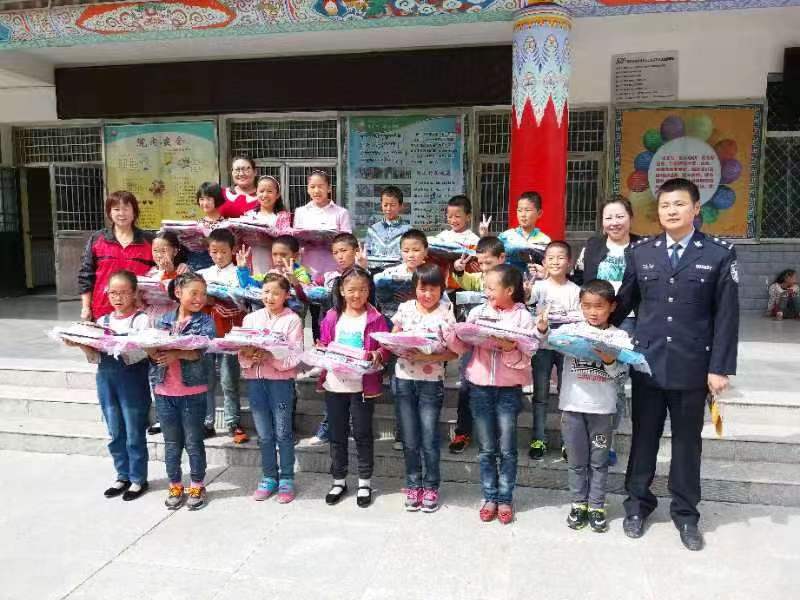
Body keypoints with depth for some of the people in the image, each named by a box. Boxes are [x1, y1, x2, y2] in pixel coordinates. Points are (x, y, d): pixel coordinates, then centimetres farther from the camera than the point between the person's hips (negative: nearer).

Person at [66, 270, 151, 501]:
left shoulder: (142, 319, -7)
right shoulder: (102, 321, 10)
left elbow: (140, 353, -18)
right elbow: (95, 357, 8)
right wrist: (81, 345, -10)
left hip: (132, 379, -5)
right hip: (106, 378, 5)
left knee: (134, 434, 4)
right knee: (115, 434, 15)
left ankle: (138, 479, 19)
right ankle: (123, 476, 30)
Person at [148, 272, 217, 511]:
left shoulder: (205, 322, -3)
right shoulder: (164, 320, 7)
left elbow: (201, 351, -18)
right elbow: (152, 350, 3)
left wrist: (177, 355, -32)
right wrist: (152, 352, -19)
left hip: (193, 391, -3)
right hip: (164, 391, 3)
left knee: (193, 442, 7)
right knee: (171, 442, 14)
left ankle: (197, 486, 22)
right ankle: (175, 486, 27)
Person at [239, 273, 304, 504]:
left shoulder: (292, 320, -3)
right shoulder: (251, 318, 9)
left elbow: (294, 356, -11)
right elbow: (241, 354, 5)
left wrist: (269, 356, -24)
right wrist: (249, 356, -17)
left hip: (281, 379, -4)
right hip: (254, 379, 4)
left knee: (283, 432, 4)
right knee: (264, 433, 12)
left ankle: (286, 479, 17)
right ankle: (269, 477, 25)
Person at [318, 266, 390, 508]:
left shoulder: (375, 318, -3)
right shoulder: (331, 318, 5)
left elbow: (385, 348, -5)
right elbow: (323, 346, 10)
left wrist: (378, 355, -25)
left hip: (363, 385, -3)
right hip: (334, 384, 3)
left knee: (363, 434, 8)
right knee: (337, 434, 13)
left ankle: (365, 482, 24)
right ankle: (339, 481, 28)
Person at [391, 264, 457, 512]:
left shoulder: (445, 314, -6)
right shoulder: (404, 309, 2)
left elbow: (453, 352, -7)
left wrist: (427, 356, -20)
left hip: (431, 382, -2)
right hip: (404, 379, 2)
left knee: (429, 440, 4)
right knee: (409, 440, 10)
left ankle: (431, 487, 23)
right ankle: (413, 485, 27)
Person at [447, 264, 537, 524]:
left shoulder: (523, 318, -5)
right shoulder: (478, 312, 3)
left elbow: (524, 360, -8)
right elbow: (462, 346, 2)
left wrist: (510, 349, -26)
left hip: (509, 389, -2)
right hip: (479, 387, 2)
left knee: (507, 449, 7)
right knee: (486, 448, 10)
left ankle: (505, 498, 22)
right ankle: (490, 497, 23)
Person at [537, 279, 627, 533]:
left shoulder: (619, 337, -2)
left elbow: (621, 374, -3)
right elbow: (549, 342, -14)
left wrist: (609, 361, -23)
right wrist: (543, 329, -34)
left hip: (602, 408, 0)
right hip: (572, 405, 0)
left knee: (598, 461, 12)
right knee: (577, 461, 12)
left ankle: (596, 507, 25)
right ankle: (579, 504, 27)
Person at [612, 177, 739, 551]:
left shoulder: (719, 254, -2)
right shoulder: (639, 252, 4)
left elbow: (726, 316, -3)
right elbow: (624, 303, 10)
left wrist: (720, 367, -6)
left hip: (692, 367, -1)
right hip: (646, 362, 2)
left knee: (687, 441, 11)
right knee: (644, 436, 12)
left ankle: (685, 513, 28)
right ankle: (638, 503, 29)